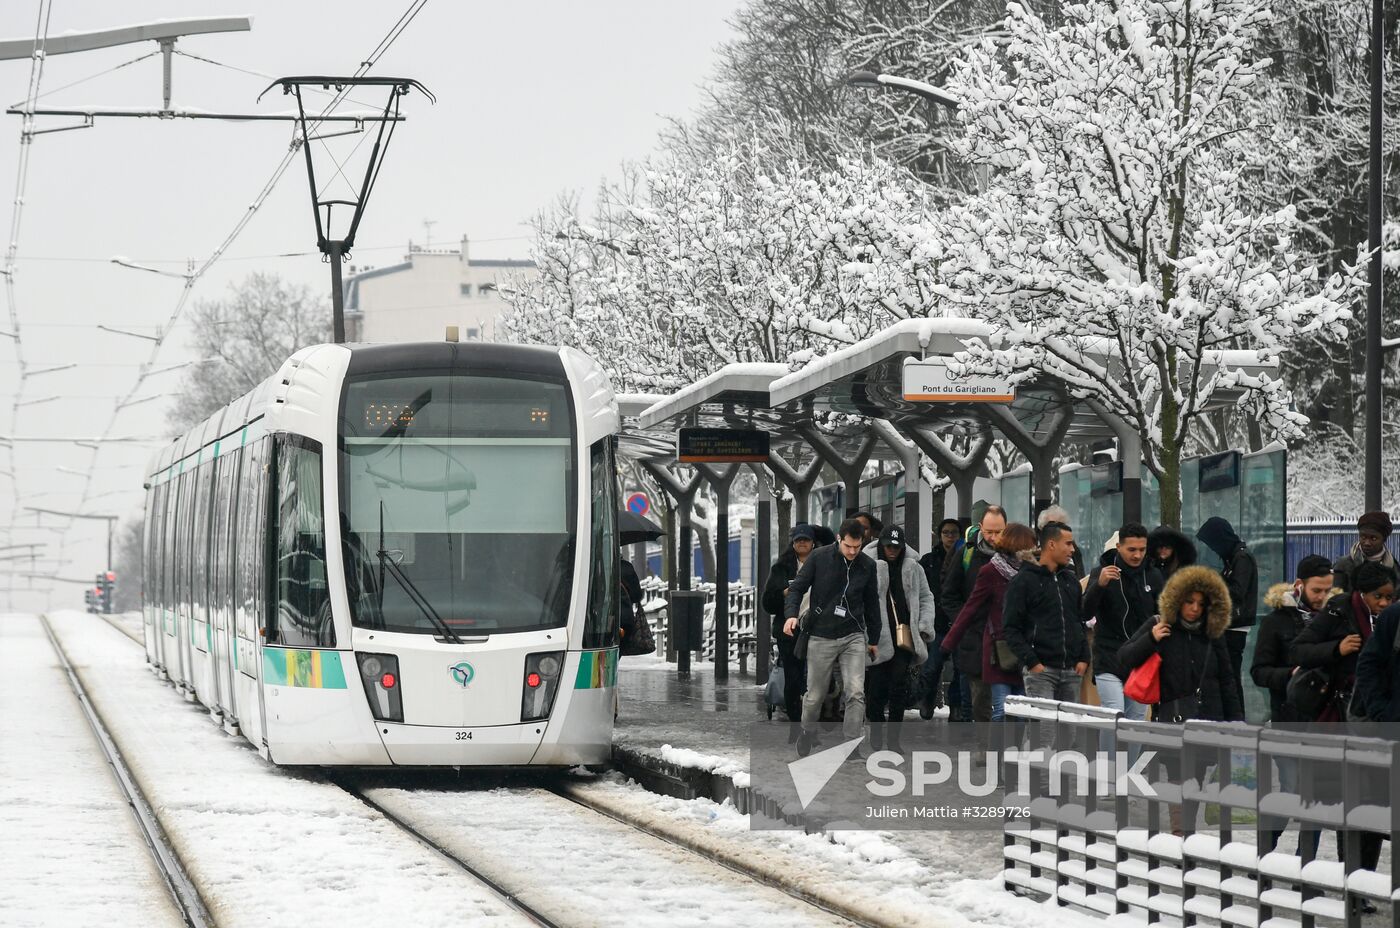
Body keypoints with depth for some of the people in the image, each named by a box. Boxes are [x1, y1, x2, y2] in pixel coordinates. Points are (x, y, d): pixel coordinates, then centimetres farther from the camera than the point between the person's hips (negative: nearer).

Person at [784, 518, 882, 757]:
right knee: (815, 696, 7)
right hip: (821, 637, -1)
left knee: (856, 693, -14)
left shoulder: (867, 566, 3)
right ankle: (808, 733, 35)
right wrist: (791, 614, -20)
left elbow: (872, 603, 15)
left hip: (853, 638, 1)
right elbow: (797, 588, -1)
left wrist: (874, 639, 21)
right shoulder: (818, 558, -6)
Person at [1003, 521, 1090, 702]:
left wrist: (1084, 658, 9)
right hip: (1040, 670, -6)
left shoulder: (1071, 580, 18)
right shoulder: (1023, 581, -3)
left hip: (1071, 672, 6)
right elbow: (1011, 628, -7)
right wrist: (1031, 662, -15)